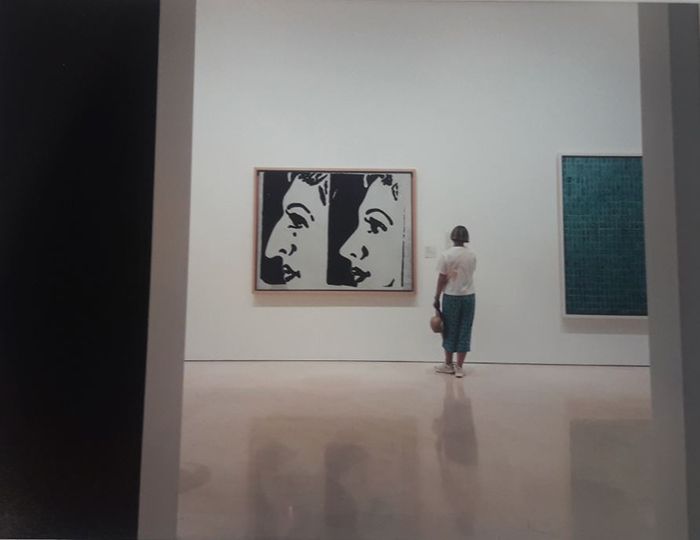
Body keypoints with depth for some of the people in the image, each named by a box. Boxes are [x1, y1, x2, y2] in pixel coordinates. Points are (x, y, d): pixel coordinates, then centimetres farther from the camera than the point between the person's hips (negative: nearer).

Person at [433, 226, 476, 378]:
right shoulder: (472, 255, 1)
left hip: (451, 297, -2)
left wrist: (436, 298, -1)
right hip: (468, 297, 3)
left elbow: (442, 279, -9)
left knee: (450, 331, 10)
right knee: (464, 332, 7)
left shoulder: (446, 255, -10)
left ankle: (448, 364, 22)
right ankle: (459, 367, 11)